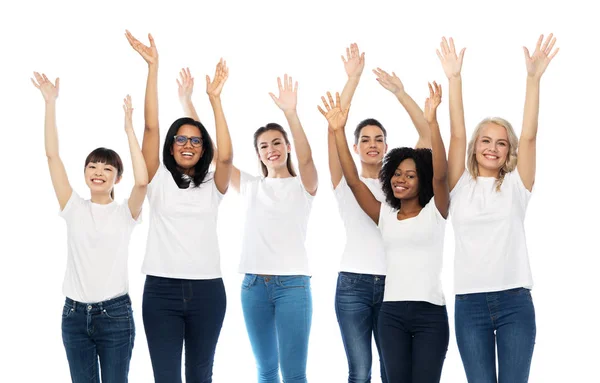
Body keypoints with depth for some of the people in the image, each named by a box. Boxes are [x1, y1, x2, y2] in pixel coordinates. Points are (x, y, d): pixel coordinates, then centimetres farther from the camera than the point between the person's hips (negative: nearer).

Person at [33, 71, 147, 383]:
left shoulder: (125, 212, 0)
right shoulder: (74, 209, 5)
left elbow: (142, 181, -21)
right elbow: (52, 155, -1)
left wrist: (129, 127, -17)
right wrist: (50, 102, -7)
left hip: (115, 313, -2)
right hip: (74, 313, 2)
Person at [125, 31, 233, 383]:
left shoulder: (213, 185, 7)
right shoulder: (159, 180, 5)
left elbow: (226, 156, -13)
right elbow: (151, 127, -5)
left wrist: (215, 99, -20)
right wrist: (153, 66, -13)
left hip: (207, 289, 1)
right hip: (162, 288, -1)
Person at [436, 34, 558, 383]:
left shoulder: (516, 185, 7)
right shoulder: (460, 186, 7)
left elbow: (529, 136, -5)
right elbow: (457, 135, -3)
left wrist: (534, 78, -14)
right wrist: (454, 78, -10)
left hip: (515, 301, 0)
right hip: (470, 302, 0)